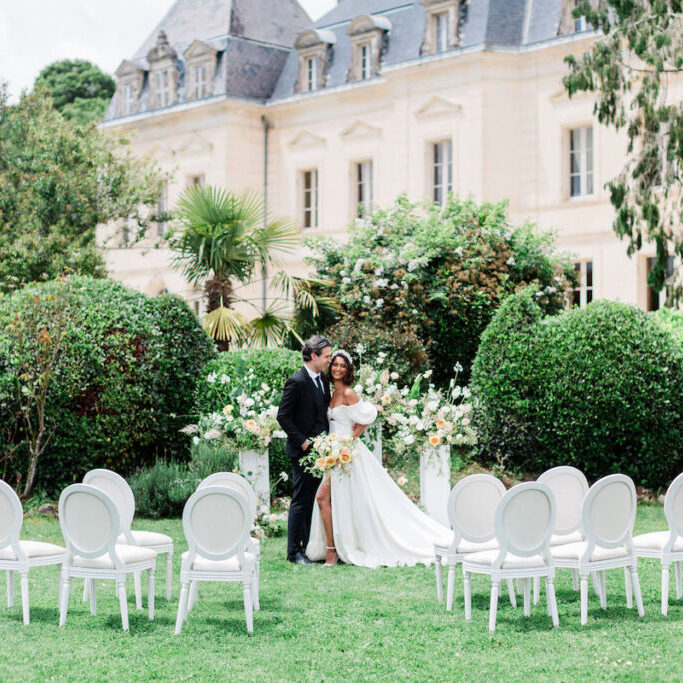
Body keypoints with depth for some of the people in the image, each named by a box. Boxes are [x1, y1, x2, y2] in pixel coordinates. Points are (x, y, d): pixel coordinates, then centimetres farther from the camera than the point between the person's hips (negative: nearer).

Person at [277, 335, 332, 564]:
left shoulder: (323, 379, 11)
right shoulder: (297, 381, -13)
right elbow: (283, 416, -14)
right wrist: (302, 441, -15)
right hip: (303, 450, -8)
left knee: (316, 499, 10)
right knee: (301, 500, -4)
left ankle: (310, 546, 18)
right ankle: (294, 551, 2)